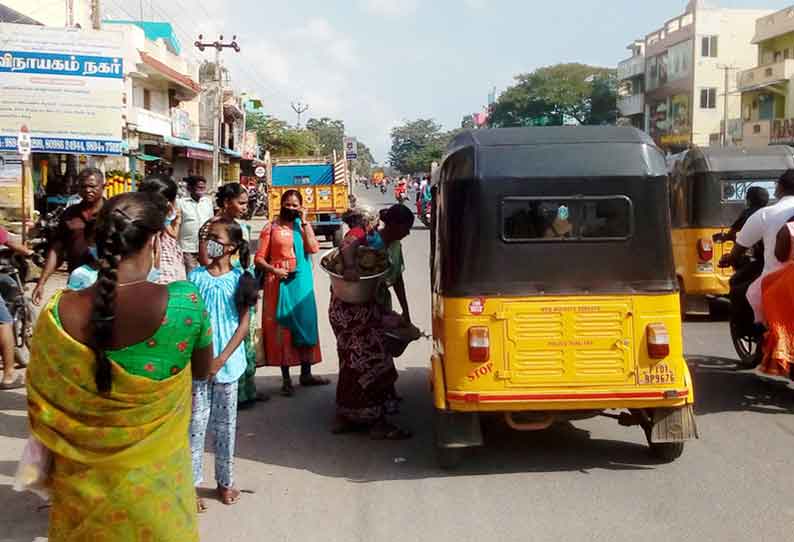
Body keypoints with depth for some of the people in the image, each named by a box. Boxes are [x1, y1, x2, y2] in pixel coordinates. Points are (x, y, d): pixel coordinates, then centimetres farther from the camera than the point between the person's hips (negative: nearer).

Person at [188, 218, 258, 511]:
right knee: (196, 423, 1)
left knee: (225, 423, 12)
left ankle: (225, 481, 25)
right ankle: (190, 484, 10)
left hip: (227, 361, 0)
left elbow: (243, 325, -4)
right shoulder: (196, 276, 0)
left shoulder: (240, 279, -3)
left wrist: (221, 359, -12)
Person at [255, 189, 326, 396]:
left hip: (301, 282, 3)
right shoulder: (271, 228, 0)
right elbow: (259, 258, -3)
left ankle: (306, 374, 21)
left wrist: (304, 223, -8)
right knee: (282, 328, 1)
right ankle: (286, 379, 9)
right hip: (279, 282, -3)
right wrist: (274, 270, -19)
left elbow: (313, 248, -9)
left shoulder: (304, 226, 9)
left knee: (305, 325, 8)